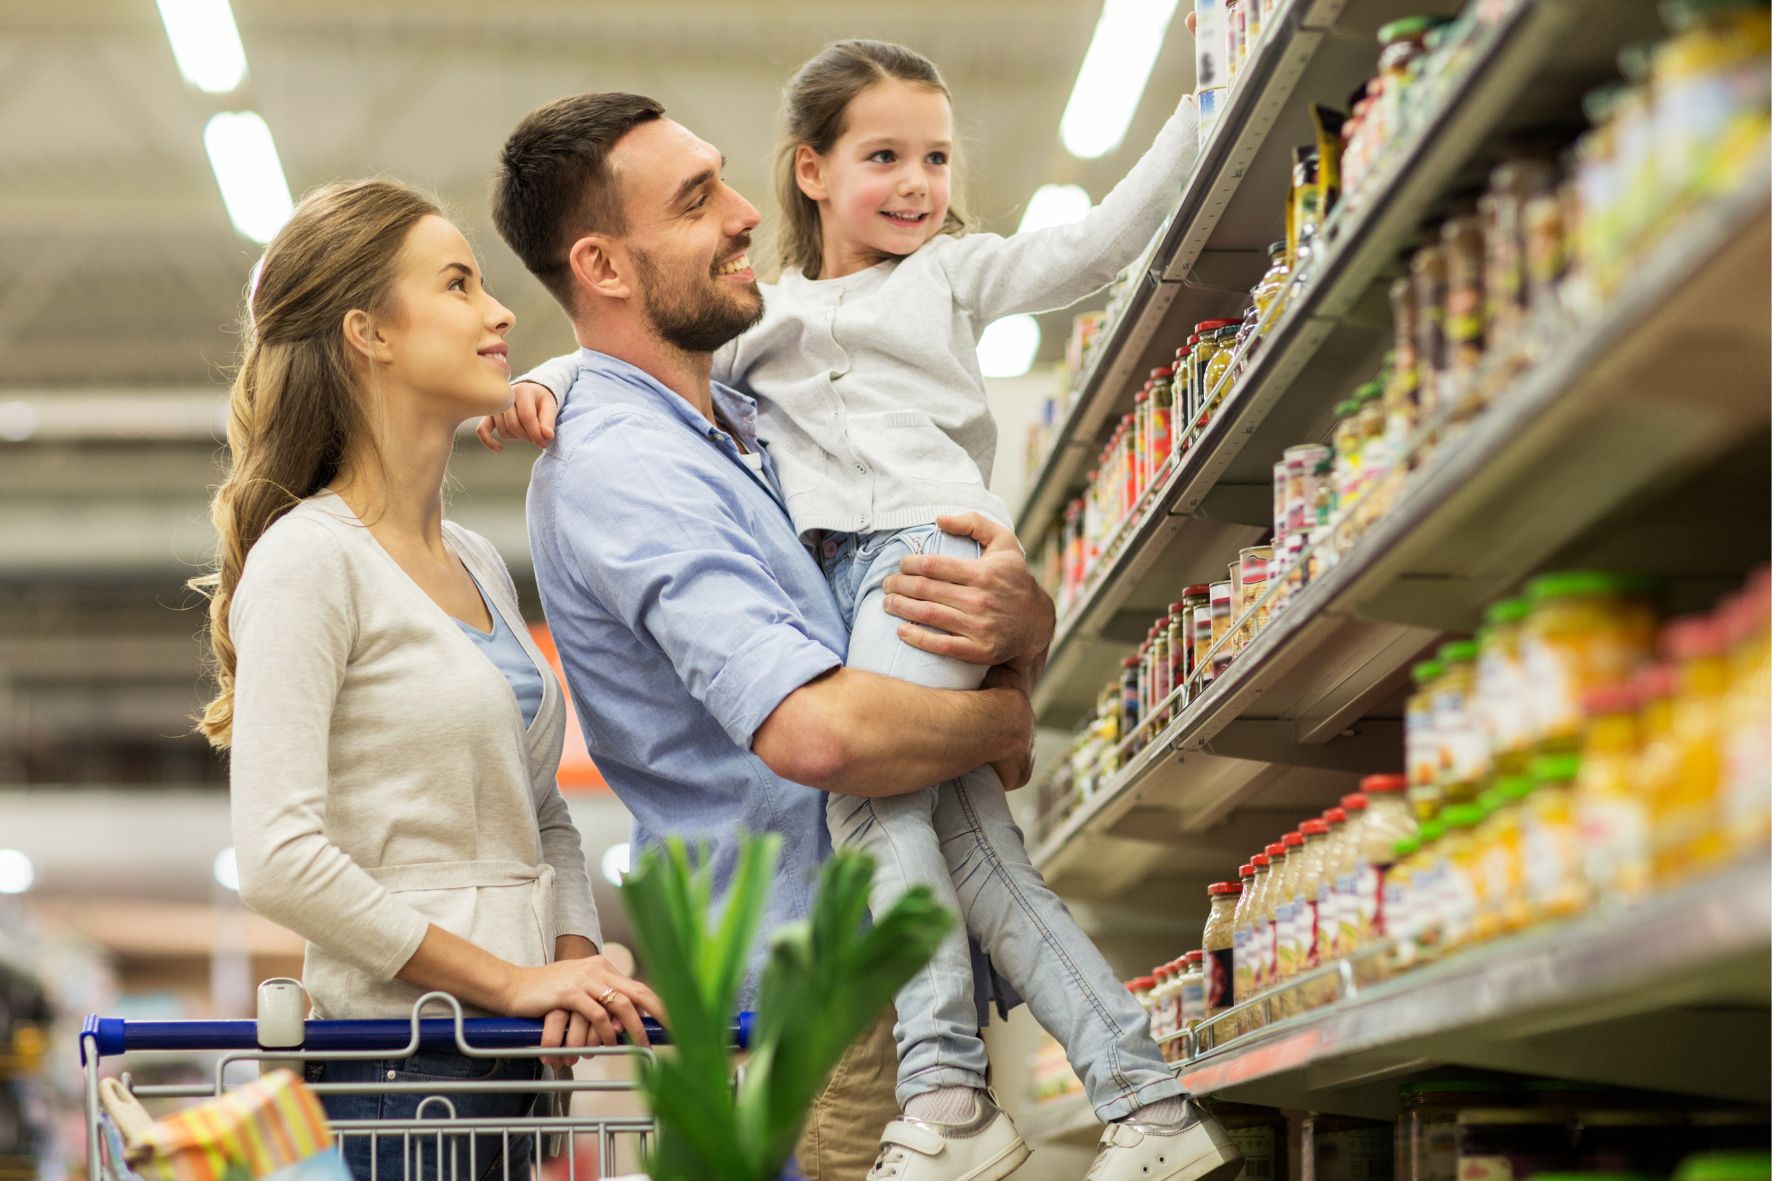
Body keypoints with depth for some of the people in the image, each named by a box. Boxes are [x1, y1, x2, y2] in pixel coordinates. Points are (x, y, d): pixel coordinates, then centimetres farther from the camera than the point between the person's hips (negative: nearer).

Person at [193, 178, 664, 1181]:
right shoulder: (309, 558, -9)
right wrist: (508, 979, -17)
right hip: (405, 1053, -7)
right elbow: (279, 856, -18)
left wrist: (575, 957, -1)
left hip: (512, 1055, 7)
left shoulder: (479, 564, 16)